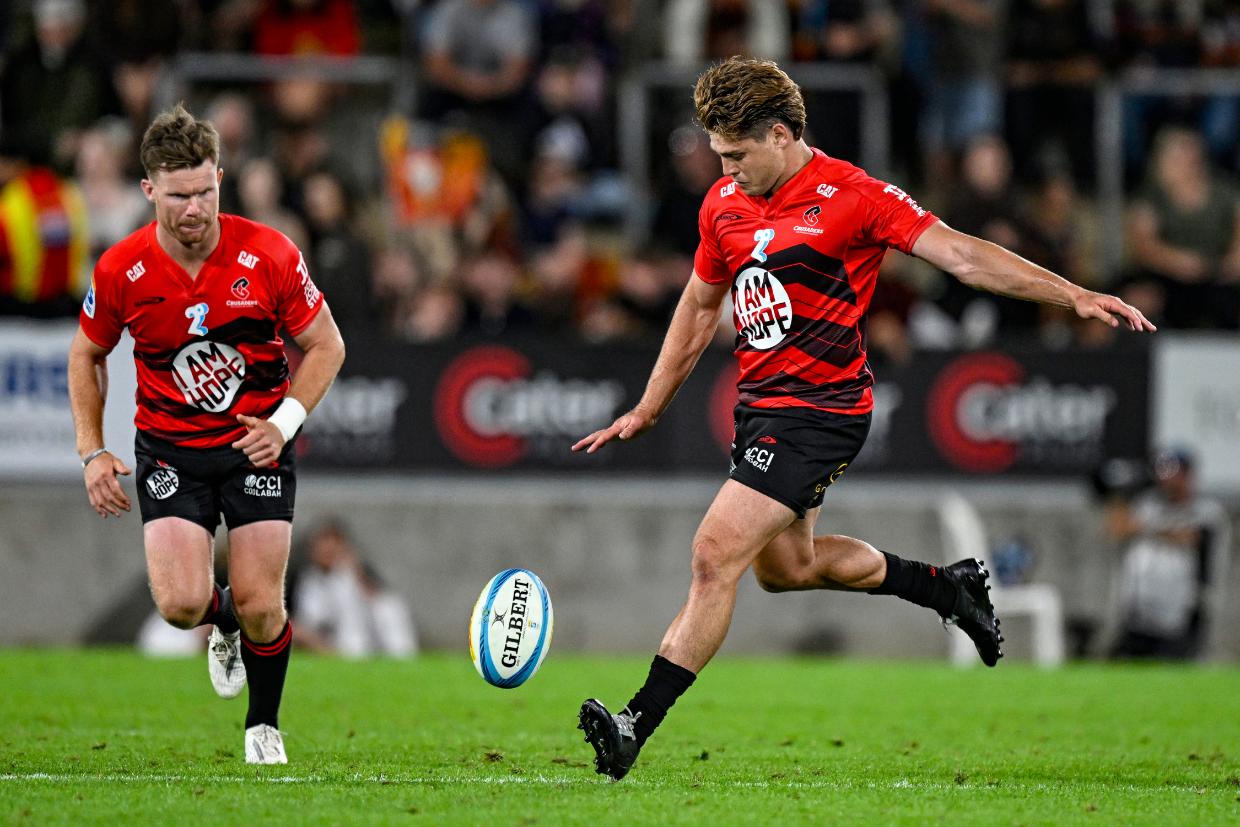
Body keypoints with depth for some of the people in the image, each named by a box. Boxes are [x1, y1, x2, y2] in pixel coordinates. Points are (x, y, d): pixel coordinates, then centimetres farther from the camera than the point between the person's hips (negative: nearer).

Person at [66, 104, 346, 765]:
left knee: (259, 606, -7)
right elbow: (87, 355, 7)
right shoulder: (120, 271, -12)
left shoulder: (270, 256, -15)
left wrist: (285, 420, -14)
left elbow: (326, 345, -1)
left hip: (255, 441, -1)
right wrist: (92, 452, -1)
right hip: (168, 447, 1)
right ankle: (224, 625, 24)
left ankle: (264, 724, 22)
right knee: (182, 604, -16)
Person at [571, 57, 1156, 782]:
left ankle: (637, 726, -16)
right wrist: (647, 411, 23)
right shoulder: (725, 204, 6)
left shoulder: (851, 196, -14)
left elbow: (958, 253, -17)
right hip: (761, 405, 9)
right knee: (782, 566, 21)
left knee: (717, 553, -16)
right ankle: (946, 586, 40)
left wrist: (1073, 295, -26)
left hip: (820, 409, -9)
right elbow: (700, 307, 20)